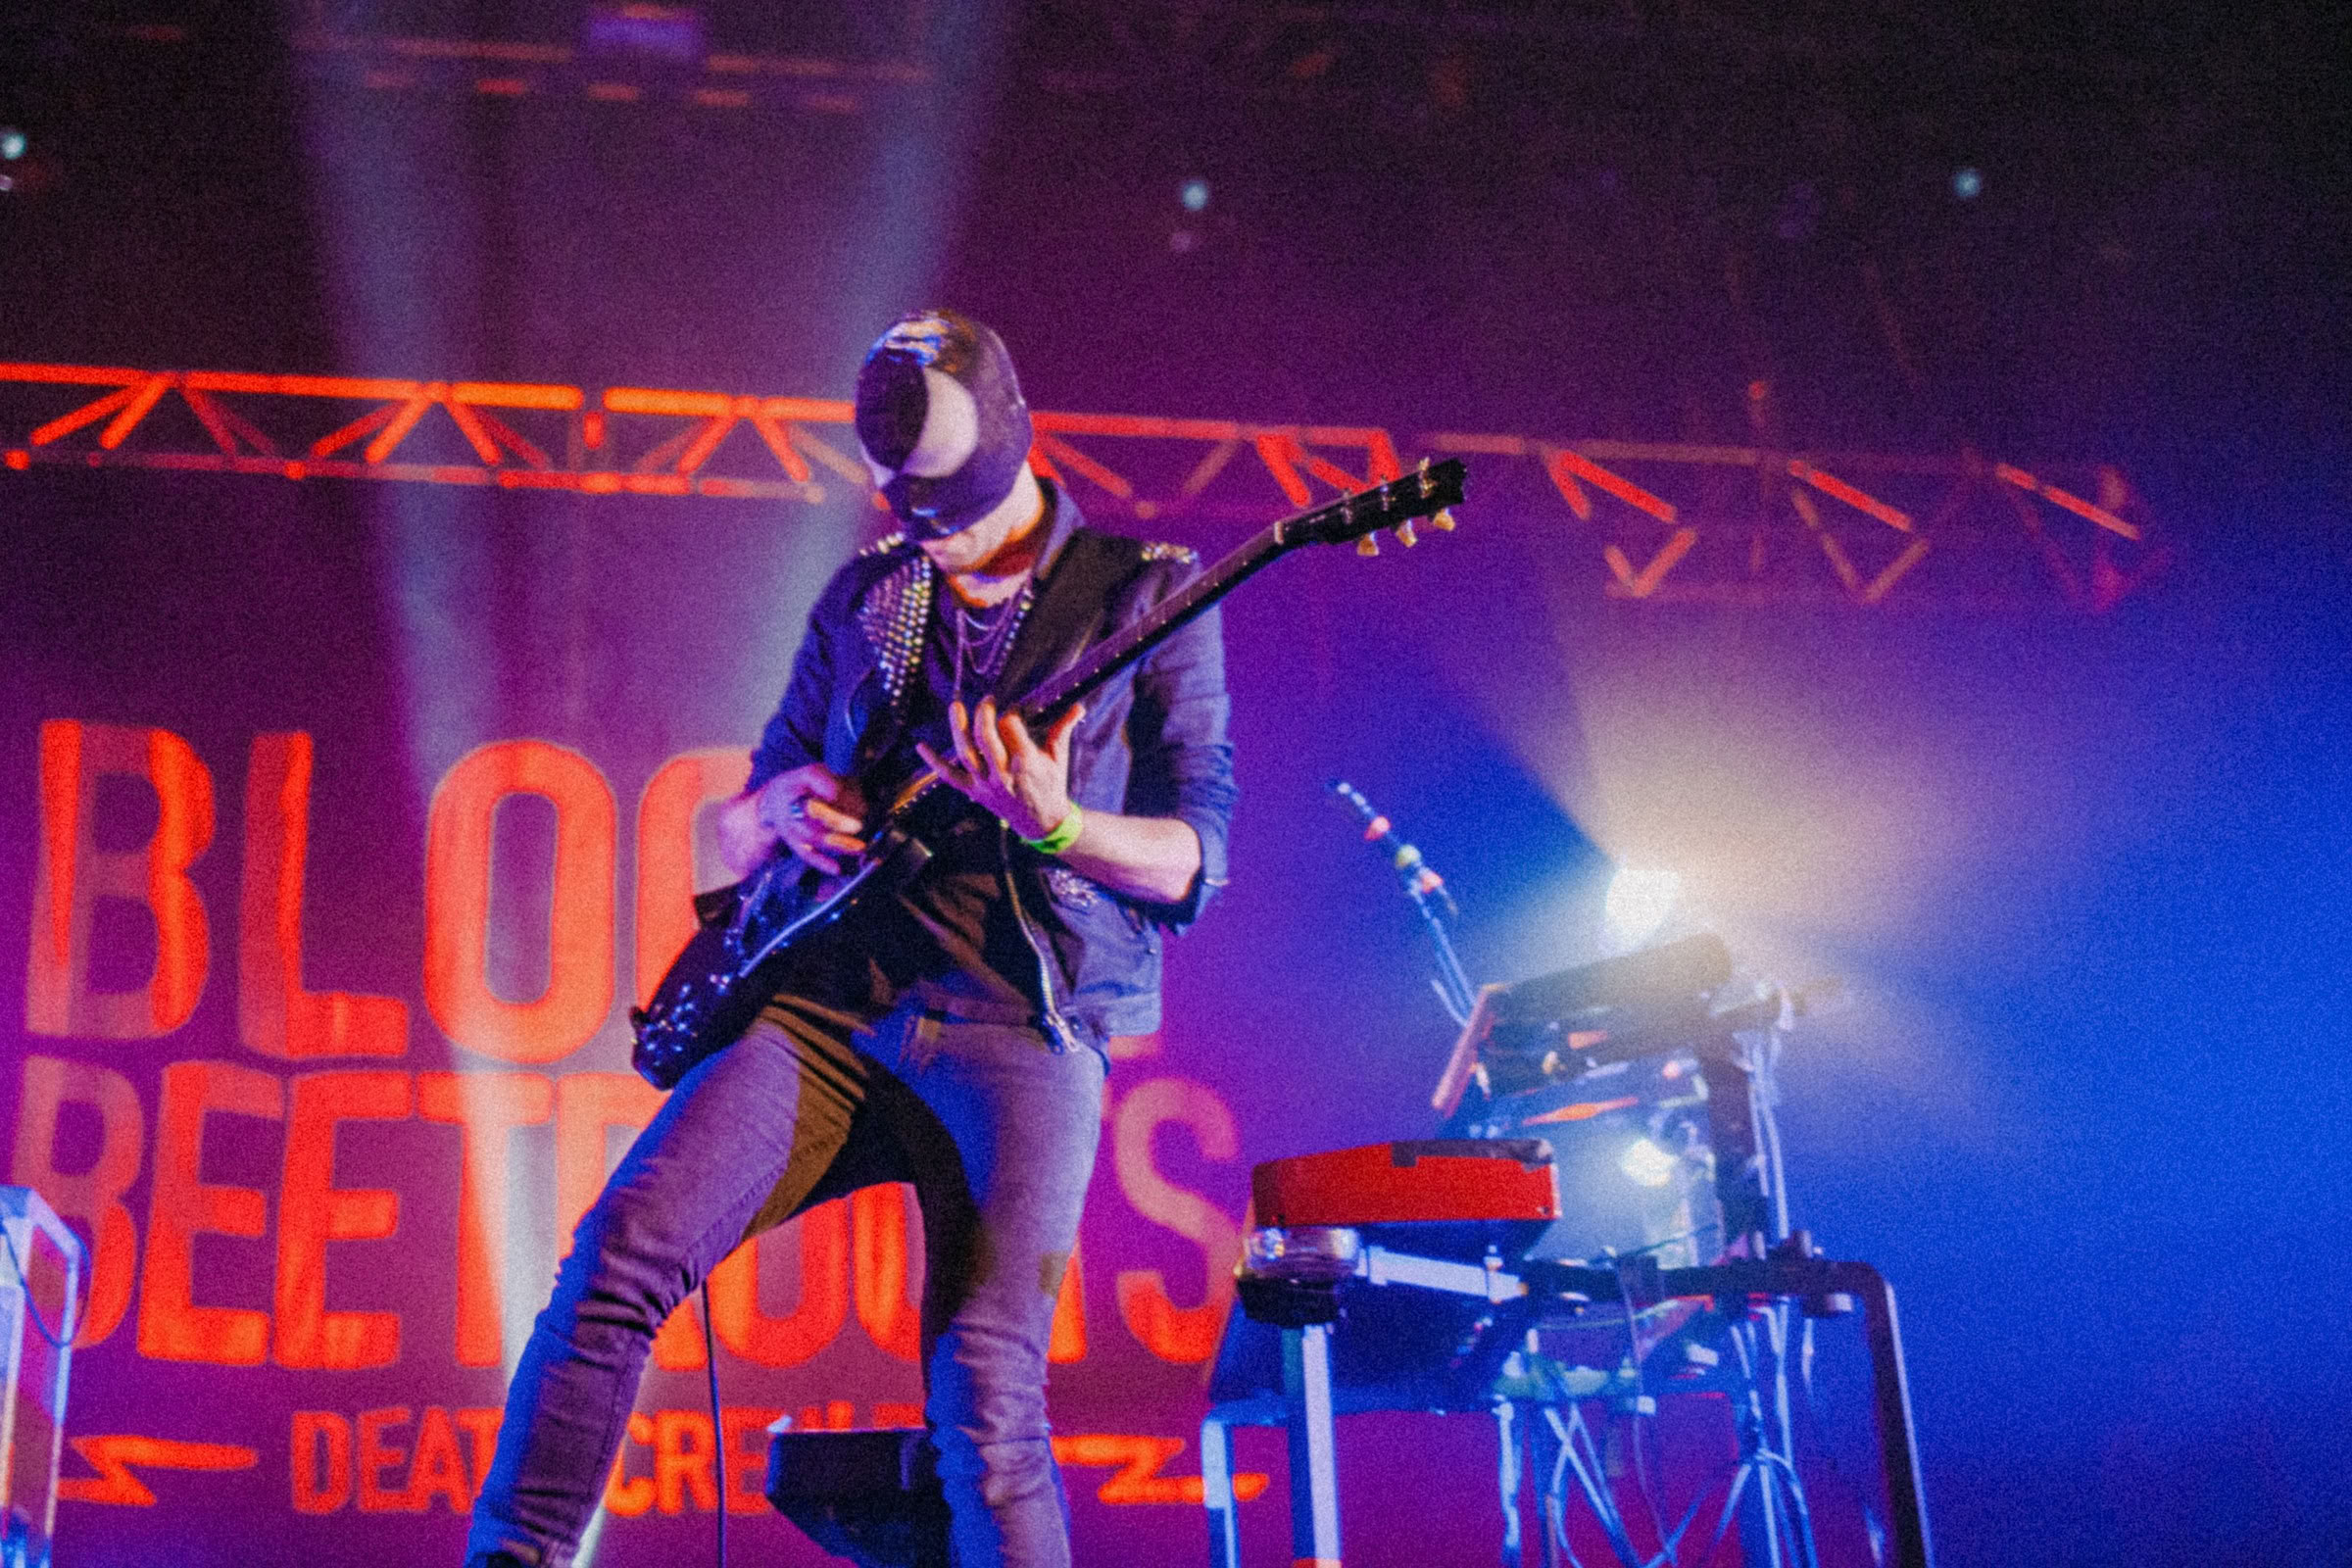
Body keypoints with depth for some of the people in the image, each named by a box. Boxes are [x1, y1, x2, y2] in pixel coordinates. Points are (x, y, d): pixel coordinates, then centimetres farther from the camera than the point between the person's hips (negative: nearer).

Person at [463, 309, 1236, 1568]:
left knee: (986, 1403, -17)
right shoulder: (862, 601, 19)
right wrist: (782, 810, 1)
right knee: (623, 1250, -18)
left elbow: (1198, 859, 2)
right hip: (825, 1000, 4)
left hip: (1021, 1027, -3)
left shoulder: (1147, 596, 7)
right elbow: (735, 831, 26)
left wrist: (1056, 828, -18)